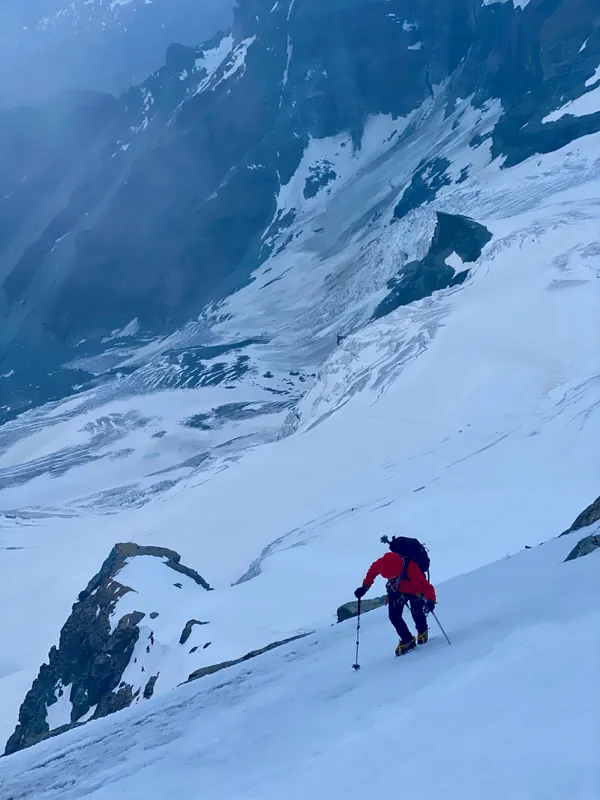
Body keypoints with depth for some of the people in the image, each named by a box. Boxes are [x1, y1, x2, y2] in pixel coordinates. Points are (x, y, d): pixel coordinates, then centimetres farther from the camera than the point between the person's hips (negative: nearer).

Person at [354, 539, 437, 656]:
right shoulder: (383, 563, -32)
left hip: (415, 592, -4)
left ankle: (422, 632, 24)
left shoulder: (412, 568, -44)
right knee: (394, 616, -8)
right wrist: (365, 587, -9)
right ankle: (408, 640, 12)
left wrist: (431, 600, -61)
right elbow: (373, 570, -8)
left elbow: (426, 586, -44)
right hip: (396, 591, 4)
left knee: (417, 614, -12)